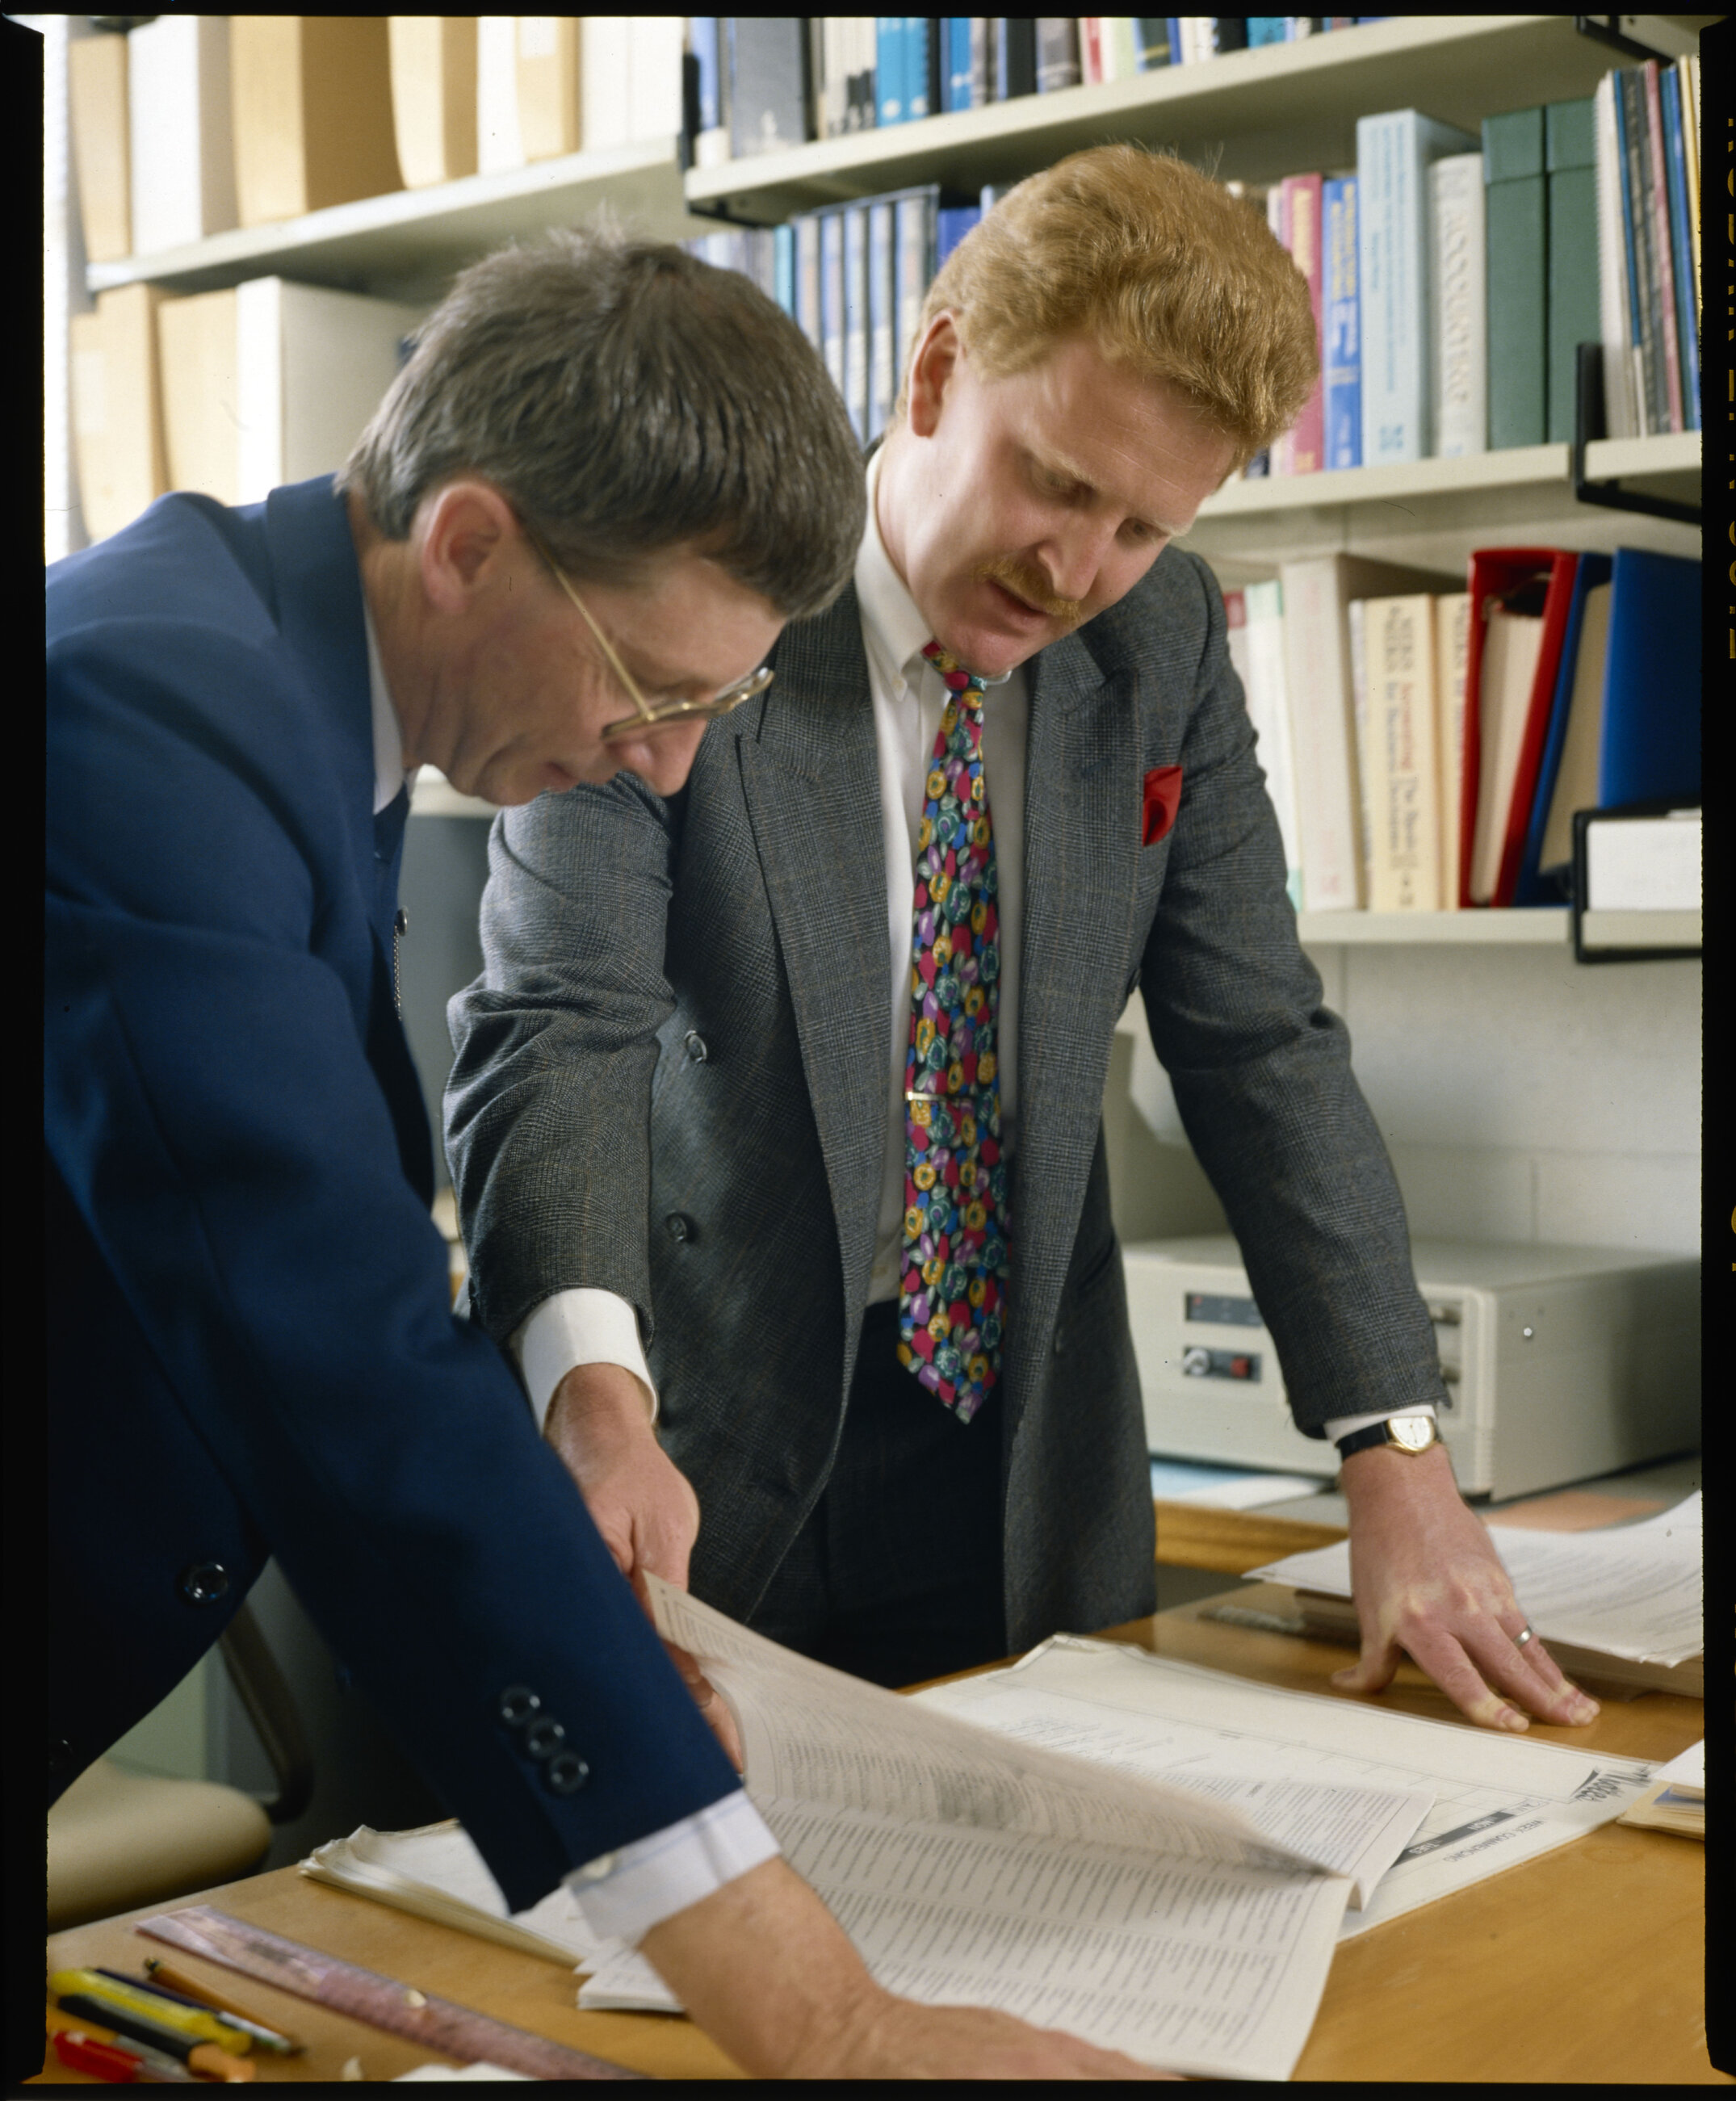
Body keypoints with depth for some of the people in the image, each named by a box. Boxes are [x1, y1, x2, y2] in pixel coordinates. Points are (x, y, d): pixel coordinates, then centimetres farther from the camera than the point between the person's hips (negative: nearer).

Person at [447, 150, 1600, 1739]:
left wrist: (1398, 1456, -9)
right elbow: (555, 1027, -23)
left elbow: (1261, 1043, -1)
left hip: (1023, 1445, 4)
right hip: (709, 1445, -4)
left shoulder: (1163, 636, 0)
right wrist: (596, 1394, -41)